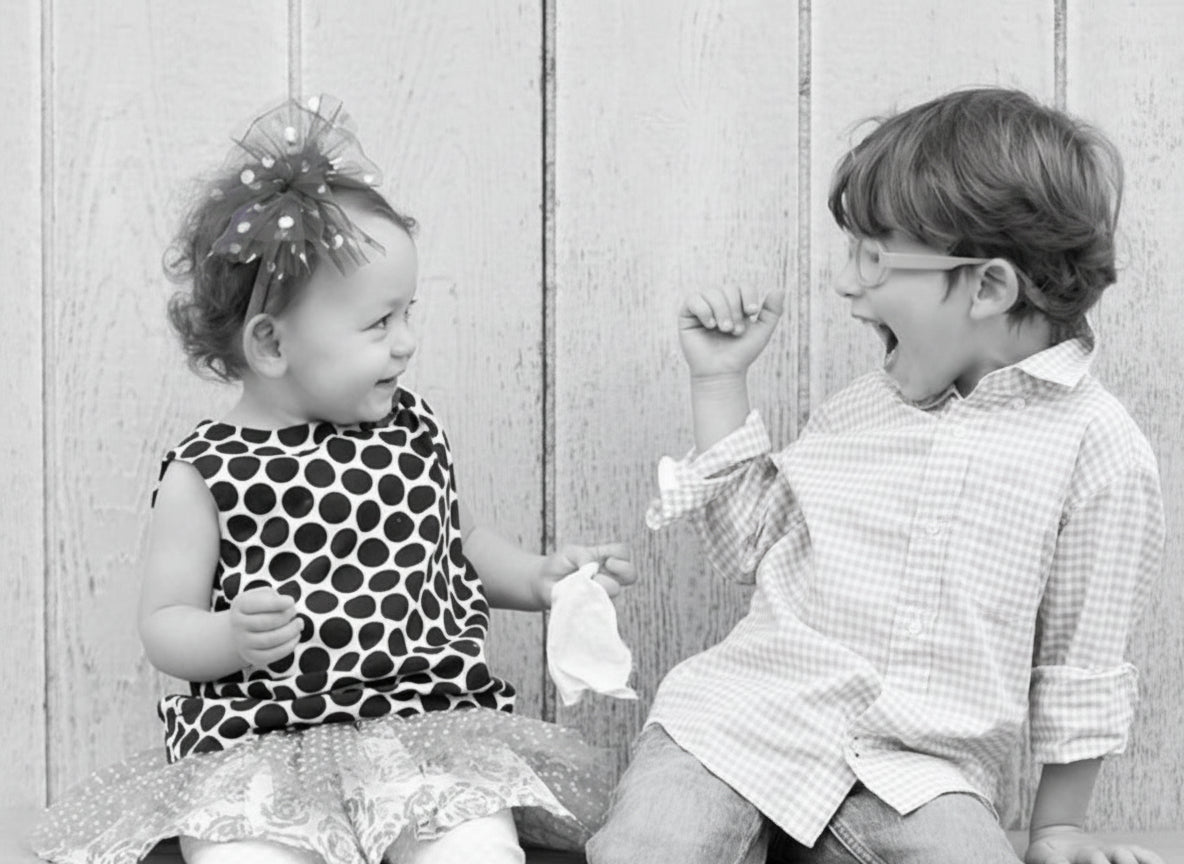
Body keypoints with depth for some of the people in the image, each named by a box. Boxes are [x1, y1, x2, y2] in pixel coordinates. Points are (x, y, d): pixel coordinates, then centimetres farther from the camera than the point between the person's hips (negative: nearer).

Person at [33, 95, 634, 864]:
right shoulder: (207, 471, -3)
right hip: (257, 742, -2)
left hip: (430, 722, 3)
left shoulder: (414, 431, 9)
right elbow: (164, 625, 1)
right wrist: (233, 638, -18)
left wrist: (538, 577, 11)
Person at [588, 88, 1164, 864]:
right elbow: (751, 544, 17)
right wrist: (720, 381, 12)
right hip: (746, 714, 2)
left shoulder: (1098, 447, -3)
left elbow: (1080, 665, 5)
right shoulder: (863, 406, 11)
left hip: (922, 774, -1)